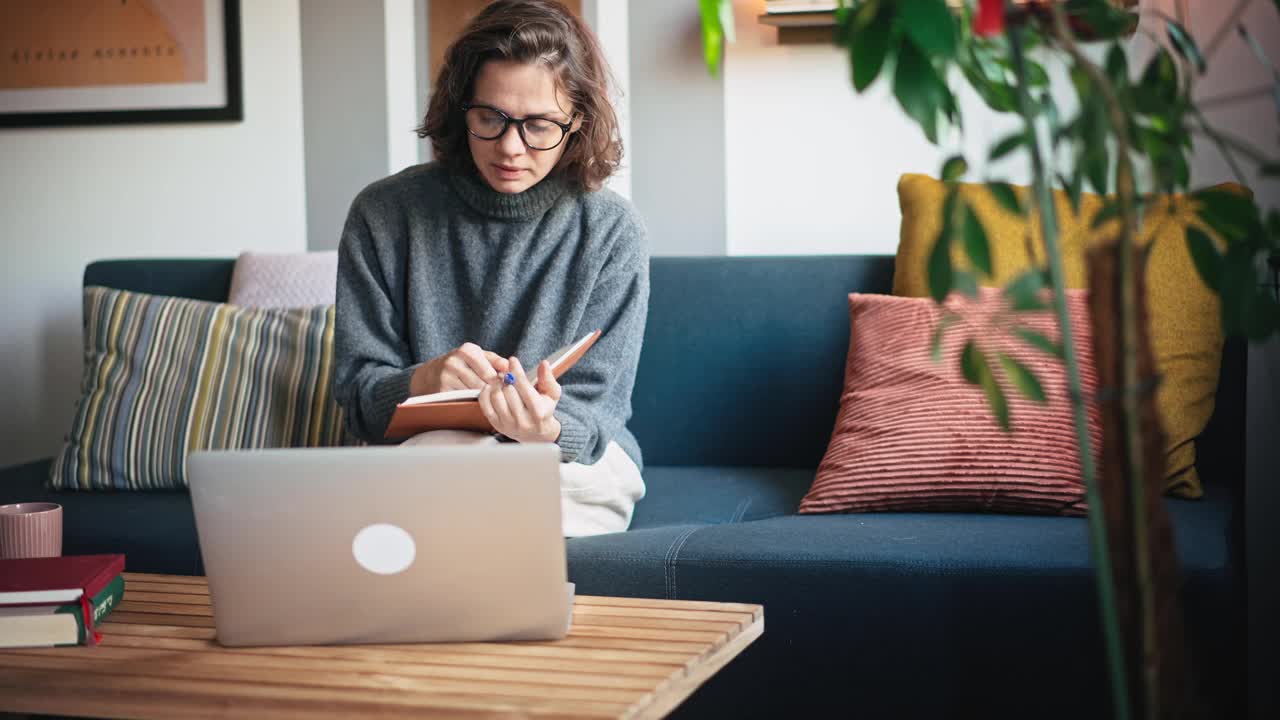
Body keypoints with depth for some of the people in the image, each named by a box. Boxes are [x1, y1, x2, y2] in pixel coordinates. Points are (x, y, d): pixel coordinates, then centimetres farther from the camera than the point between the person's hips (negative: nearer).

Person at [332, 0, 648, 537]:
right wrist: (423, 381, -28)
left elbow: (595, 407, -8)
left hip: (575, 463, -1)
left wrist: (548, 428, -34)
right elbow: (357, 392, -3)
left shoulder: (610, 231, -6)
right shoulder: (383, 214, -4)